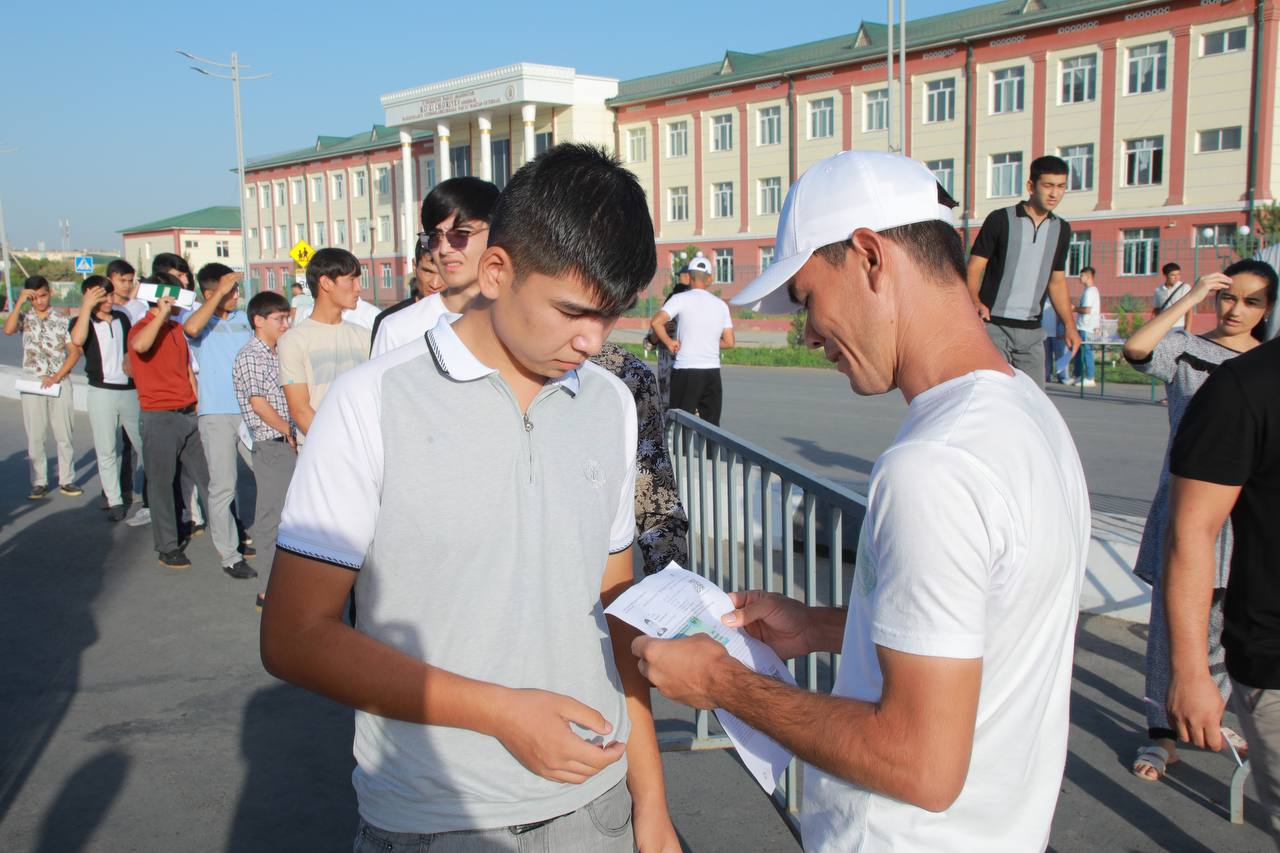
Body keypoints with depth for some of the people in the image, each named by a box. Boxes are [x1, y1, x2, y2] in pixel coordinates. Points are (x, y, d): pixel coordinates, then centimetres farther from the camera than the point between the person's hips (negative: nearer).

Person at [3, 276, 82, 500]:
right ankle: (39, 482, 9)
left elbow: (74, 352, 0)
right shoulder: (24, 318, 6)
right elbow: (8, 329, -16)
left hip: (59, 382, -1)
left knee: (64, 433, 0)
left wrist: (57, 376, -9)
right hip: (32, 382, 1)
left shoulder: (63, 320, 3)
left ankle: (66, 480, 9)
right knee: (34, 435, 3)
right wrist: (20, 302, -14)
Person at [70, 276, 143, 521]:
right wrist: (87, 306, -22)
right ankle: (114, 501, 7)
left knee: (144, 443, 1)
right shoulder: (83, 322, -2)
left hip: (130, 389, 3)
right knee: (106, 450, 2)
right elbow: (77, 339, -25)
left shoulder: (122, 317, 10)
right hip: (101, 391, -3)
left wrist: (130, 357, 4)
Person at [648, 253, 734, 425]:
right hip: (712, 371, 4)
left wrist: (669, 343, -3)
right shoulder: (721, 304, 9)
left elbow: (656, 322, -17)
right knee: (711, 424, 10)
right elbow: (729, 342, 9)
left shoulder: (681, 299, -4)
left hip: (686, 370, -4)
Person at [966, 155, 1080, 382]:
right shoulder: (1000, 220, -3)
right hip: (994, 325, -5)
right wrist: (975, 302, -25)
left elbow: (1057, 281, 20)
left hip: (1031, 330, 5)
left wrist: (1069, 325, 10)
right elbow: (973, 268, -6)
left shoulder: (1061, 229, 12)